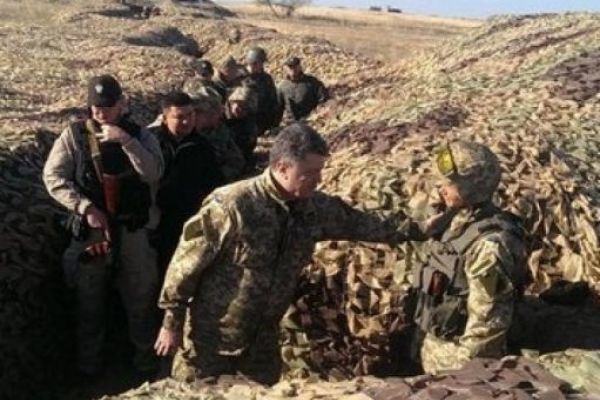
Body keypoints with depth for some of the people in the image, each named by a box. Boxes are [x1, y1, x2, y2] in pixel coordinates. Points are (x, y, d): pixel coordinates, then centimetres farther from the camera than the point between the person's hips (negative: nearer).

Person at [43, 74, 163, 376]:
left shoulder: (138, 134, -2)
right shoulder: (74, 134, -4)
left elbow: (154, 173, -16)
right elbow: (53, 177, -9)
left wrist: (126, 141, -25)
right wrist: (86, 207, -18)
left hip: (132, 227, 1)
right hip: (90, 226, 0)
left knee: (141, 294, 10)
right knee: (90, 295, 13)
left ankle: (145, 354, 28)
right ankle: (89, 358, 32)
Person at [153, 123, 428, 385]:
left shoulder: (316, 209, -6)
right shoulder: (232, 205, -24)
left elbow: (362, 223, 9)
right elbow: (187, 262, -16)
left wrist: (414, 229, 9)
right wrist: (172, 322, -11)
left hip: (264, 337, 6)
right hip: (211, 335, -5)